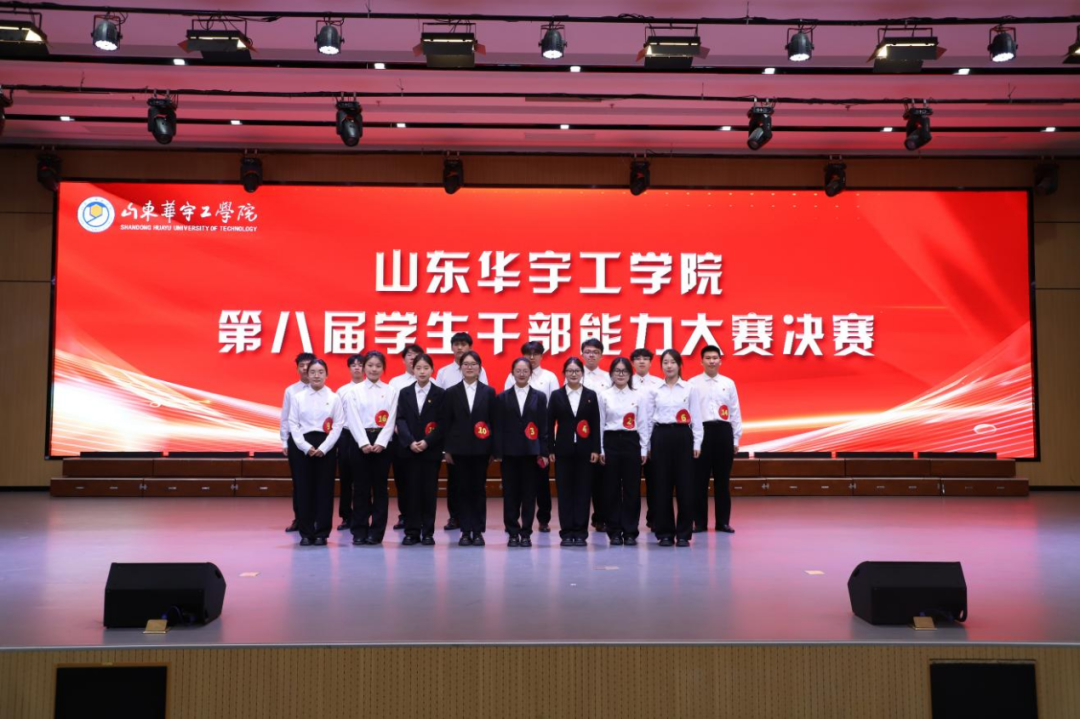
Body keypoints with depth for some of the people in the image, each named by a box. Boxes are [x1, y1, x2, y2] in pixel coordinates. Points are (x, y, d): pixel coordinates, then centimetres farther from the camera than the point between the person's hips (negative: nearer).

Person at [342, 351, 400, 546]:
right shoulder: (355, 391, 5)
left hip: (382, 442, 1)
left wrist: (380, 443, -12)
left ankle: (376, 532, 8)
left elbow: (390, 420, 0)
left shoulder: (391, 391, 7)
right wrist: (364, 443, -14)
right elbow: (354, 420, -2)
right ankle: (360, 532, 8)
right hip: (360, 441, 0)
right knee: (361, 487, 2)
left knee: (380, 487, 3)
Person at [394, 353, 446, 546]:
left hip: (431, 449, -1)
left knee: (429, 491, 1)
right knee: (411, 490, 2)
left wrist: (427, 442, -14)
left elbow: (442, 423, -3)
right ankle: (412, 531, 8)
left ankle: (428, 532, 8)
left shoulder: (440, 394, 3)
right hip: (409, 449, 1)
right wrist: (410, 442, -13)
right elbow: (401, 420, 1)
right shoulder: (404, 392, 8)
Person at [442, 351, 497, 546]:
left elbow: (493, 421, 3)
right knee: (463, 489, 3)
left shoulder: (489, 392, 4)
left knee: (479, 489, 3)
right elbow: (447, 422, 3)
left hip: (481, 448, 0)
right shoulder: (452, 392, 4)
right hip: (460, 448, 0)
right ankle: (466, 531, 10)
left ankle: (478, 531, 10)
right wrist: (447, 449, -1)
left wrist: (493, 448, -2)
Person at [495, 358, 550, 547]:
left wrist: (544, 452, -2)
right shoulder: (502, 397, 5)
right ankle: (513, 533, 12)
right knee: (510, 494, 3)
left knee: (529, 494, 3)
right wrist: (498, 453, -4)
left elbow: (544, 426, 4)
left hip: (531, 451, 0)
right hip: (510, 452, 0)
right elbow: (498, 427, 2)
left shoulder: (539, 397, 6)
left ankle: (526, 533, 11)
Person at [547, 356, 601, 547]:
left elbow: (596, 424, 3)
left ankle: (580, 532, 9)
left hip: (584, 449, 0)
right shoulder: (557, 395, 4)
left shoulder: (591, 395, 5)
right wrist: (550, 450, -2)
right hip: (563, 449, 0)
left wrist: (596, 450, -4)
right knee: (564, 490, 2)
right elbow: (550, 424, 3)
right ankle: (566, 532, 9)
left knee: (583, 490, 2)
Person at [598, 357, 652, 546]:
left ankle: (630, 532, 10)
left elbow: (644, 423, 4)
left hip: (632, 442, 0)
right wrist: (600, 449, -1)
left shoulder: (639, 395, 4)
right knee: (612, 488, 3)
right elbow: (600, 424, 4)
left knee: (632, 488, 2)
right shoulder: (604, 395, 3)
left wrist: (644, 449, 0)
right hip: (610, 442, 0)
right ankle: (614, 532, 11)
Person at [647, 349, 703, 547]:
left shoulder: (690, 389, 3)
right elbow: (649, 418, 9)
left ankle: (683, 534, 8)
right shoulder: (655, 390, 7)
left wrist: (697, 443, -3)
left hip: (682, 436, -1)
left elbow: (696, 418, 3)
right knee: (662, 486, 3)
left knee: (684, 485, -1)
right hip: (660, 437, 1)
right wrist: (648, 445, 5)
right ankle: (665, 533, 11)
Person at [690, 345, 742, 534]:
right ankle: (700, 522, 10)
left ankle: (723, 522, 15)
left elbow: (735, 412, 11)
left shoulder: (729, 383, 9)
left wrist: (736, 438, 7)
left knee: (723, 480, 7)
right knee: (699, 480, 2)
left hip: (723, 431, 2)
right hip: (701, 431, -2)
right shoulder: (692, 383, 2)